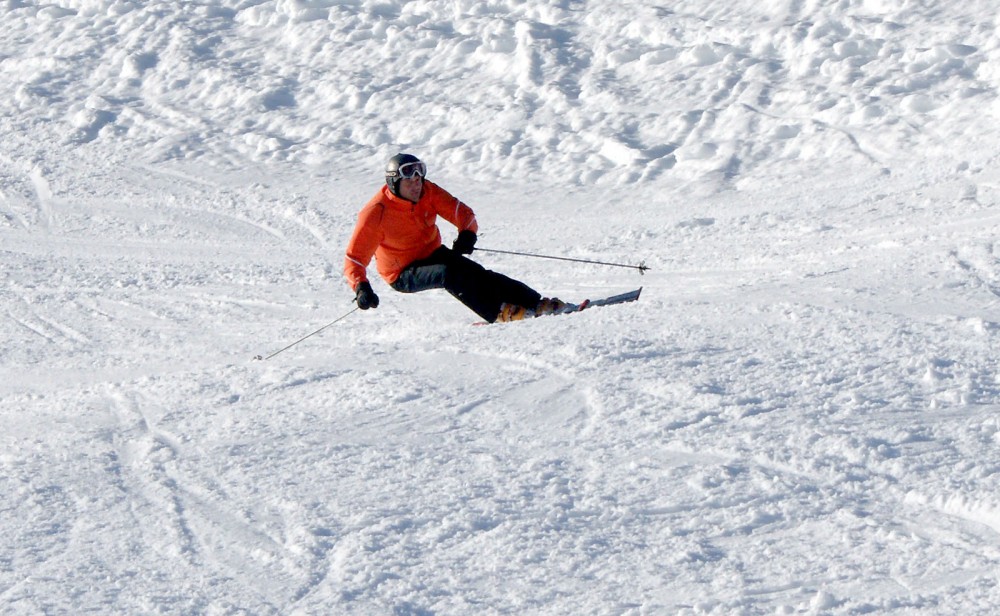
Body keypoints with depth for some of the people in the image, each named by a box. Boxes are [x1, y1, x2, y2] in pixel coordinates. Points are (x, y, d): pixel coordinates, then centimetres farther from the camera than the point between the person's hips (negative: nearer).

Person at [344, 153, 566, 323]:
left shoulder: (428, 191, -10)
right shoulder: (376, 213, -23)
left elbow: (461, 212, -10)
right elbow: (354, 257, -22)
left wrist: (467, 234, -33)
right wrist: (361, 287, -40)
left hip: (433, 254, 5)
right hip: (403, 274, -5)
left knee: (477, 274, -18)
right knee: (449, 273, -32)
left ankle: (536, 303, -21)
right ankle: (499, 312, -37)